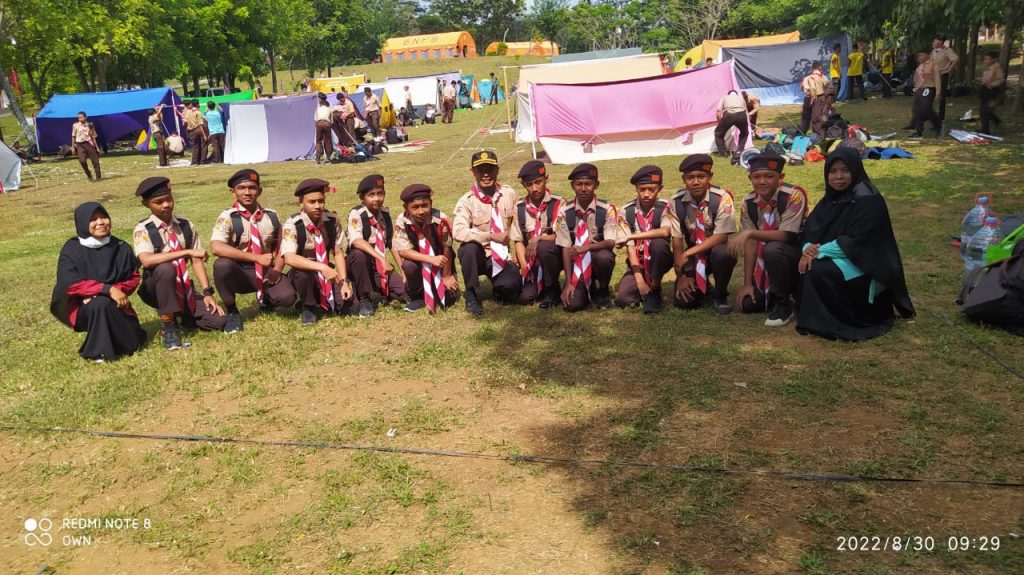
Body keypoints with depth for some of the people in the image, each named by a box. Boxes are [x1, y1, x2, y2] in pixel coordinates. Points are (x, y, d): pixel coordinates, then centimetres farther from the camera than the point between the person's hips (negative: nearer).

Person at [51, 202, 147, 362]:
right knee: (99, 304, -34)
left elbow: (134, 277, 2)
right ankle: (99, 350, -12)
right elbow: (71, 284, -18)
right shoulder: (71, 249, -9)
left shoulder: (121, 248, -2)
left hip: (114, 305, 3)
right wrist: (107, 289, -29)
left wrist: (117, 291, -19)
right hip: (82, 307, -2)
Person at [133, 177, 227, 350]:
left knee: (219, 320, -18)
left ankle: (182, 316, 13)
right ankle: (168, 326, -21)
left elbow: (197, 261, -1)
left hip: (183, 288, 3)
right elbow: (147, 260, -30)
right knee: (165, 269, -38)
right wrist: (187, 251, -34)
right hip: (156, 288, -3)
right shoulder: (143, 230, -11)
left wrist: (207, 292, -12)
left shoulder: (186, 226, 2)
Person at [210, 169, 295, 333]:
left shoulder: (272, 217, 2)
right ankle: (232, 312, -9)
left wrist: (276, 269, -12)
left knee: (287, 297, -27)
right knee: (222, 264, -36)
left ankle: (265, 300, 15)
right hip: (240, 273, -2)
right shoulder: (227, 217, -11)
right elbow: (216, 247, -28)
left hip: (267, 271, 2)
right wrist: (256, 258, -31)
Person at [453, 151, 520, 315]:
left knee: (511, 290, -25)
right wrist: (491, 236, -31)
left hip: (503, 256, 2)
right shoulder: (467, 201, -11)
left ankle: (498, 284, 16)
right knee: (469, 247, -36)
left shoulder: (509, 194, 2)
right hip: (478, 255, -2)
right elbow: (458, 232, -26)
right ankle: (470, 294, -13)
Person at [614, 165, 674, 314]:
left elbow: (665, 231, -34)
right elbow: (630, 247, -12)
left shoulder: (665, 208, -11)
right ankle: (645, 288, 14)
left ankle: (654, 291, -14)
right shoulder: (627, 212, -8)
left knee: (658, 243, -35)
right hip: (637, 263, 2)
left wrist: (631, 236, -33)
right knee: (622, 298, -22)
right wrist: (640, 281, -20)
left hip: (659, 261, -1)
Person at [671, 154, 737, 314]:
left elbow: (721, 237, -23)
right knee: (683, 301, -17)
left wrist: (687, 254, -27)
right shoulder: (676, 201, -10)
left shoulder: (721, 198, -18)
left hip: (716, 250, -2)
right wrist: (681, 275, -15)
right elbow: (677, 240, -9)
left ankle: (720, 295, -10)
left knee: (723, 252, -38)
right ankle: (701, 287, 21)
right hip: (691, 256, 2)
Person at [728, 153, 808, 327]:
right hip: (768, 262, 5)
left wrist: (750, 232, -38)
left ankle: (783, 304, -15)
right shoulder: (748, 203, -6)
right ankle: (783, 288, 21)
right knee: (747, 303, -10)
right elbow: (751, 243, -6)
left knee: (772, 249, -37)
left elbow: (786, 235, -27)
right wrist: (747, 283, -11)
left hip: (797, 254, -5)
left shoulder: (793, 196, -22)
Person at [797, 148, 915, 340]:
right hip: (836, 260, 8)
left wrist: (820, 251, -24)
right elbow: (812, 228, 2)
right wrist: (808, 249, -20)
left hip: (863, 266, -8)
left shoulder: (869, 200, -16)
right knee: (803, 265, -15)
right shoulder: (831, 198, 8)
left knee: (818, 271, -29)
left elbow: (857, 242, -23)